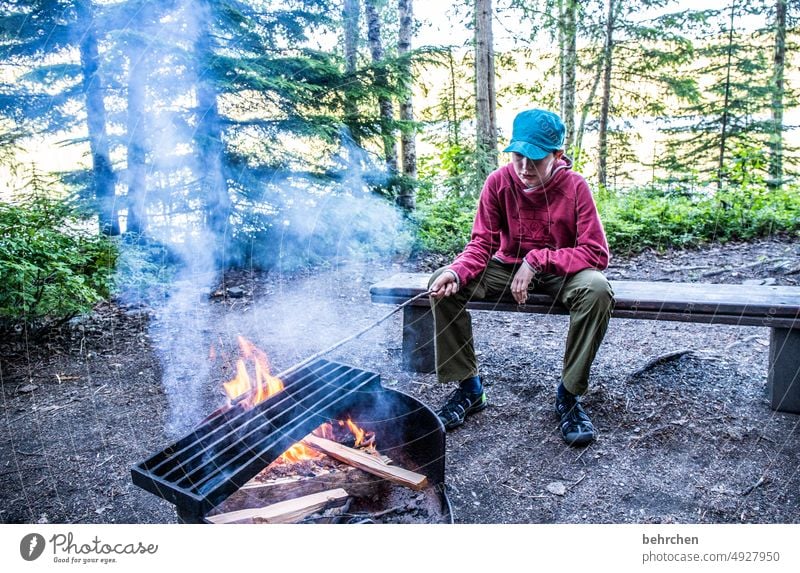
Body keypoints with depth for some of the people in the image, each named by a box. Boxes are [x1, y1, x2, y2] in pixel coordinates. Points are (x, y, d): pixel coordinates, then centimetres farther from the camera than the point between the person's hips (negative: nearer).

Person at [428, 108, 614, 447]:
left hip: (560, 273, -2)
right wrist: (456, 272, -35)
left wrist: (537, 260, -28)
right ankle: (468, 388, -7)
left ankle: (569, 395, -15)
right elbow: (481, 244, -13)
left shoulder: (574, 187, -18)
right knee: (444, 284, -21)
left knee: (597, 289, -35)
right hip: (507, 267, 2)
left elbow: (597, 254, -20)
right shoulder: (499, 182, -13)